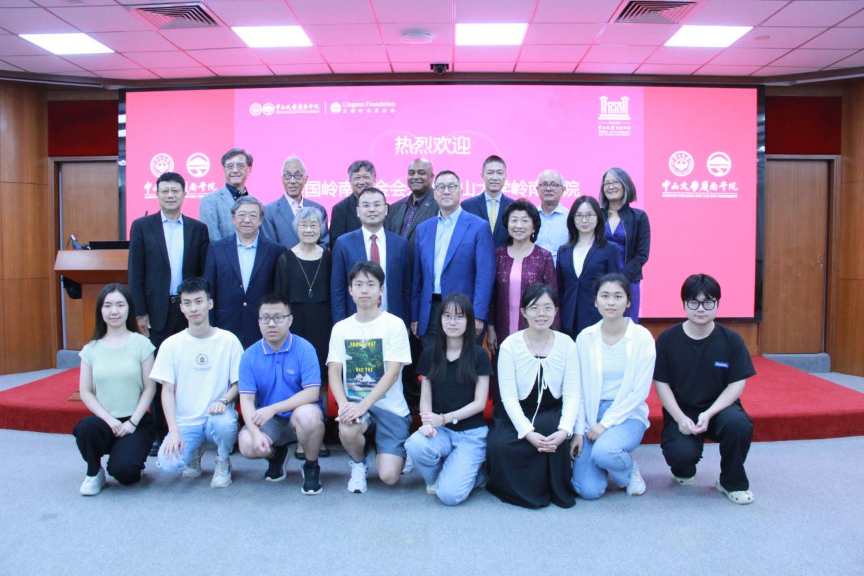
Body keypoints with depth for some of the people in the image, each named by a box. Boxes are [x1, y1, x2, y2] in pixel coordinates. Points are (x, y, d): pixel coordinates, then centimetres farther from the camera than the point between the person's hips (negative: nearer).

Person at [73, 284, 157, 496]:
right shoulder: (91, 348, 4)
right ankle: (94, 473, -1)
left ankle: (132, 460, 17)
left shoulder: (141, 344, -3)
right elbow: (85, 391, 3)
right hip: (105, 421, 2)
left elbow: (149, 388, -4)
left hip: (136, 423, -2)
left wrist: (132, 422, -12)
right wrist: (108, 418, -11)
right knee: (87, 427, -32)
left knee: (122, 471, -23)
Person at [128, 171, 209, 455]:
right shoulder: (142, 226, 4)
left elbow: (204, 272, 6)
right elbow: (135, 272, 1)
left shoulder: (198, 229, 7)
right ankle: (159, 432, 14)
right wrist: (140, 312, -4)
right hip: (157, 311, -1)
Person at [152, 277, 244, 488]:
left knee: (225, 423, -36)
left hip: (217, 415, -1)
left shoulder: (229, 340, -1)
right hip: (185, 421, 1)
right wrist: (174, 431, -11)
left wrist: (224, 400, -20)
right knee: (168, 464, -25)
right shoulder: (171, 345, 1)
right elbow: (167, 390, 0)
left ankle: (223, 462, 1)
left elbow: (238, 383, 2)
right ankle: (194, 451, 14)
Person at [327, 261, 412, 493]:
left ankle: (398, 452, 23)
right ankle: (359, 464, 3)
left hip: (390, 407, -2)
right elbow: (334, 372, 1)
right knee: (347, 430, -34)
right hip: (354, 404, 2)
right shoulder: (341, 328, 6)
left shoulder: (394, 324, -6)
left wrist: (363, 405, -22)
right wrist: (344, 404, -18)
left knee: (389, 476, -15)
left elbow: (392, 373, -12)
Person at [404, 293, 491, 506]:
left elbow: (479, 403, -6)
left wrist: (444, 418, -17)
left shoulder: (479, 355, -4)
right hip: (440, 431, 3)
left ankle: (475, 470, 14)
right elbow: (425, 398, 3)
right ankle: (436, 477, 2)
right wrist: (427, 420, -19)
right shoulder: (429, 354, 4)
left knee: (449, 494, -21)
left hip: (471, 433, -2)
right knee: (415, 445, -33)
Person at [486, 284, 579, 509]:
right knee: (500, 446, -30)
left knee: (555, 434, -33)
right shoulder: (510, 345, -10)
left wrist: (565, 430, -25)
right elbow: (509, 396, -13)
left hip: (552, 414, 1)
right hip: (516, 415, -1)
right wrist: (528, 432, -27)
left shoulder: (566, 344, -4)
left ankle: (558, 491, -5)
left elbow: (572, 394, -7)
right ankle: (521, 490, 1)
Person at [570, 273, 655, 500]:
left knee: (604, 451, -34)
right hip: (590, 415, 2)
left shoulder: (642, 337, -7)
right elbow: (578, 389, 1)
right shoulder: (585, 337, -1)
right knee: (589, 490, -13)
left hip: (627, 414, -2)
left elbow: (640, 391, -9)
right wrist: (578, 430, -6)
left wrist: (606, 423, -14)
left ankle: (629, 470, 3)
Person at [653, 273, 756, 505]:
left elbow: (736, 384, -5)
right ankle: (684, 472, 16)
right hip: (680, 412, -1)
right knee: (681, 454, -28)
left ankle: (733, 483, -2)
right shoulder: (667, 339, -5)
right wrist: (680, 418, -16)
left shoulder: (731, 340, -4)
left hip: (718, 408, 1)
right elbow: (661, 383, -4)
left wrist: (709, 414, -19)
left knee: (739, 424, -33)